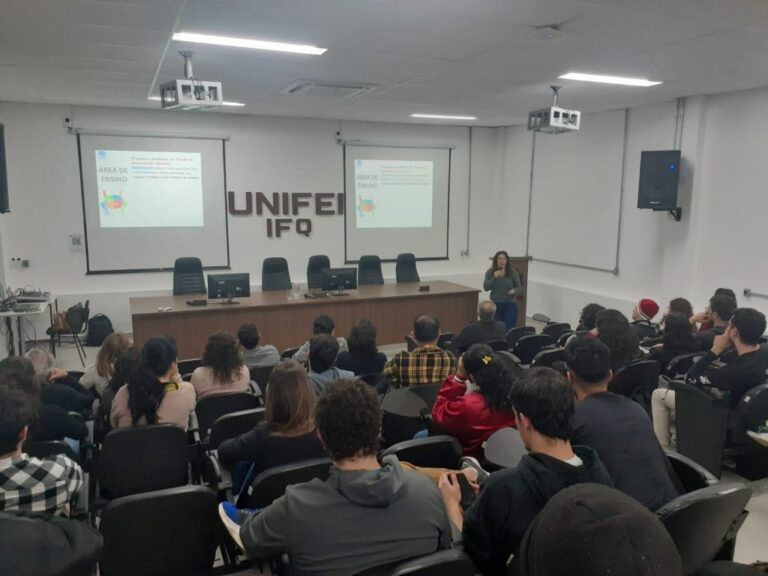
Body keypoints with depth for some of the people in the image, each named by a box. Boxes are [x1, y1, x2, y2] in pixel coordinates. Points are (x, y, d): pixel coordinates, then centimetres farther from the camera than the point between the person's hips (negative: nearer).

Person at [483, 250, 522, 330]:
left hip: (510, 305, -1)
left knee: (509, 329, -6)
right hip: (495, 304, 1)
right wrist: (494, 277, -16)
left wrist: (514, 291, -17)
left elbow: (519, 287, 5)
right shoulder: (490, 272, 0)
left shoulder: (513, 273, -2)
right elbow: (485, 287, -4)